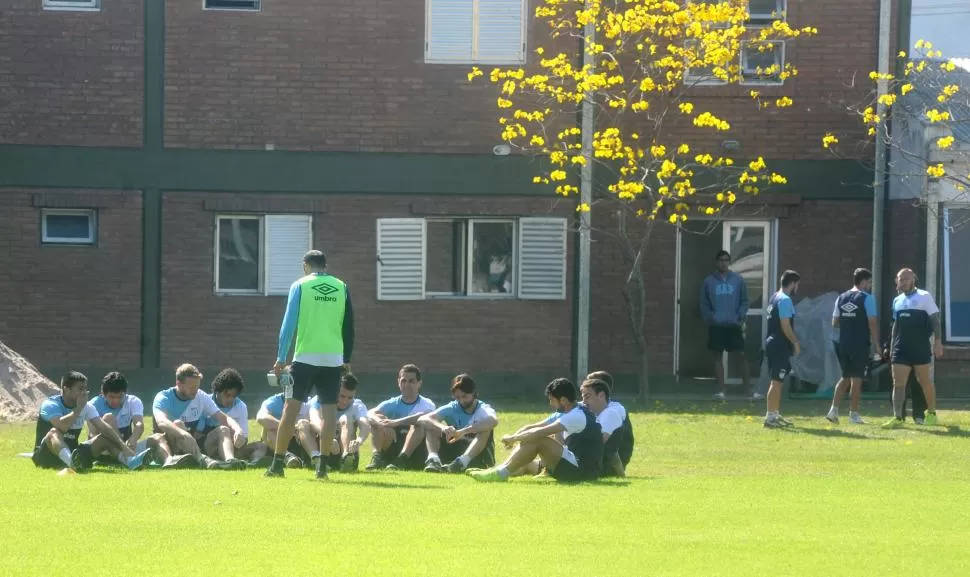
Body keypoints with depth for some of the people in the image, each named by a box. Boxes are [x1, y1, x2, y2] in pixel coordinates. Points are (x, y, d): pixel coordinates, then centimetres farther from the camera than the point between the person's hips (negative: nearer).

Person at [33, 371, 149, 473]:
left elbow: (104, 428, -6)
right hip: (46, 456, -6)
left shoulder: (87, 407, 5)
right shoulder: (50, 405, -13)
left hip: (72, 453, 6)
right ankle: (72, 462, -69)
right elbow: (61, 427, -33)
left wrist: (124, 446, -19)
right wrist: (79, 408, -21)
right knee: (54, 432, -36)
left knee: (105, 438, -4)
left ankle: (131, 460, -32)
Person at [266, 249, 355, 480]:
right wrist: (347, 359, 16)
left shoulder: (300, 286, 2)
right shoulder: (341, 287, 8)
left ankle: (277, 464, -2)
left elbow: (289, 323, -2)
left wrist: (281, 358, 0)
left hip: (305, 357, -2)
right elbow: (348, 326, 9)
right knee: (329, 409, 5)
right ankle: (323, 465, 0)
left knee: (291, 407, -1)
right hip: (333, 358, 2)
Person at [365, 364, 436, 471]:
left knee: (419, 423, -26)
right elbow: (370, 414, -9)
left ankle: (401, 458, -43)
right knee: (377, 422, -12)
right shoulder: (392, 404, 10)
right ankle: (377, 457, -31)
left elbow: (425, 416, -25)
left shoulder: (426, 404, 2)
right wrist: (382, 423, -32)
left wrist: (397, 422, -36)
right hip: (392, 453, 3)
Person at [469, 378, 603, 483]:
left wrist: (513, 438, -11)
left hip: (582, 470, -10)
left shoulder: (577, 416, -17)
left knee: (538, 440, -18)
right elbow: (532, 427, 12)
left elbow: (540, 433, -23)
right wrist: (513, 438, -4)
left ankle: (502, 473, -16)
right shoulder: (564, 414, 15)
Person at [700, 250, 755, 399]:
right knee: (717, 356, 2)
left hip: (734, 325, 0)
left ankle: (747, 386, 5)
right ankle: (722, 388, 8)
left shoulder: (738, 280, 4)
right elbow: (704, 304, 6)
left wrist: (741, 316, -8)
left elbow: (744, 301, 7)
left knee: (742, 355, -2)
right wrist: (709, 318, -8)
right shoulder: (709, 282, 4)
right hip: (716, 326, 0)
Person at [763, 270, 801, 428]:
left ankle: (775, 414, 22)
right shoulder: (785, 300, -14)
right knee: (776, 381, -8)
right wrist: (796, 342, -12)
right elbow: (785, 325, -20)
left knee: (776, 381, 16)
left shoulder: (774, 298, 16)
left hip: (772, 343, 10)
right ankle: (770, 416, -9)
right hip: (780, 346, -10)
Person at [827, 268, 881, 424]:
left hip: (843, 343, 6)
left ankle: (834, 410, 5)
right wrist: (876, 344, -5)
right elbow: (872, 323, -11)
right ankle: (854, 415, 3)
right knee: (856, 379, 0)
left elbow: (835, 323, 11)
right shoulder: (867, 298, -8)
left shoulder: (841, 298, 11)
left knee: (845, 377, 16)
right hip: (860, 344, -6)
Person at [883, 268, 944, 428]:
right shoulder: (897, 300, 15)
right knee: (898, 383, -5)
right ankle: (897, 418, -8)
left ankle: (931, 413, 21)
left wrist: (938, 342, -13)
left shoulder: (924, 297, -2)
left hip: (920, 348, -5)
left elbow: (935, 320, -5)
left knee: (925, 382, 5)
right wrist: (892, 347, 18)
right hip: (901, 349, 5)